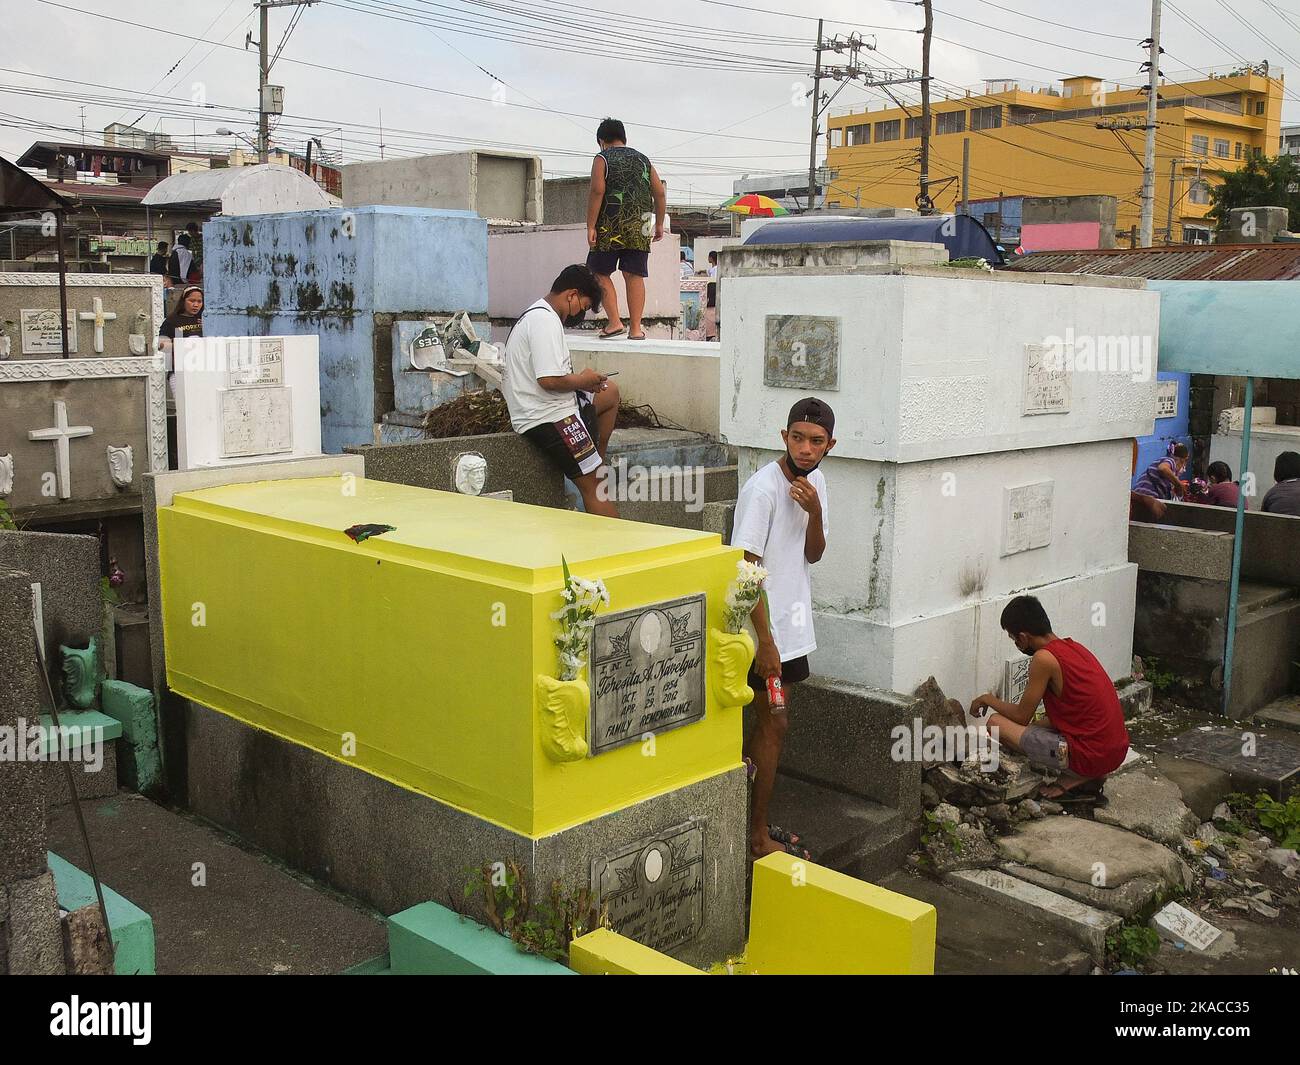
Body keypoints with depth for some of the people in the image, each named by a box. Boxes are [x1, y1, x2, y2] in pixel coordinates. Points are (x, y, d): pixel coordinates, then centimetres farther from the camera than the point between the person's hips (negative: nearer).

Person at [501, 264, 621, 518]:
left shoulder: (536, 314, 16)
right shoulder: (546, 320, -19)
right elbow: (550, 380, -27)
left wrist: (583, 381, 7)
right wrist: (583, 380, -9)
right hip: (549, 419, -11)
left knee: (610, 391, 25)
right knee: (593, 486, -8)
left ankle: (596, 464, 23)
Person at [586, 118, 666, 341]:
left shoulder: (602, 159, 1)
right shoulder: (643, 160, 16)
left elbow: (597, 191, -11)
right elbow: (660, 193, 11)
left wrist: (590, 226, -11)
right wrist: (659, 224, 19)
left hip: (610, 226, -4)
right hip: (640, 228, 4)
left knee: (600, 273, 7)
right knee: (634, 276, 5)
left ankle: (615, 322, -4)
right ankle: (635, 328, 3)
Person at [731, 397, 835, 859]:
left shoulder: (815, 481, 4)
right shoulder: (763, 488, -20)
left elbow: (813, 554, 6)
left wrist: (815, 513, -14)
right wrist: (765, 640, -23)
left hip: (792, 621, 8)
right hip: (764, 626, -8)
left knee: (768, 723, 15)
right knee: (773, 724, -1)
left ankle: (752, 819, 29)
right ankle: (759, 837, 11)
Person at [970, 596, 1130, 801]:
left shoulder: (1044, 658, -15)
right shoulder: (1074, 648, 12)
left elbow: (1022, 716, -6)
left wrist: (989, 699, 12)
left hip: (1090, 756, -9)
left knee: (995, 723, -5)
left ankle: (1075, 776, -3)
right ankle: (1089, 776, 11)